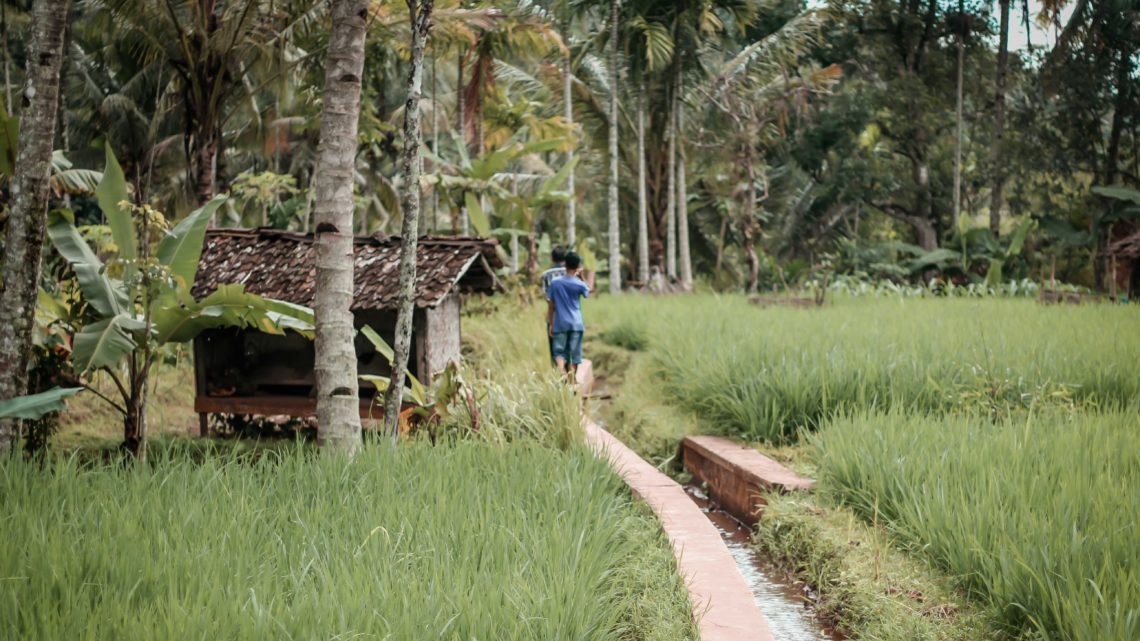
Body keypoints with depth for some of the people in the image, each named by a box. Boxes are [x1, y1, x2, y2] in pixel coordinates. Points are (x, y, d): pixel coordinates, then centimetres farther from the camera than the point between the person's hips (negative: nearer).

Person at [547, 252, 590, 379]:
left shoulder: (554, 283, -3)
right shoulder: (579, 284, -5)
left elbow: (551, 305, 1)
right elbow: (588, 293, 19)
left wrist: (550, 324, 9)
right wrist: (580, 276, 18)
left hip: (559, 324, 0)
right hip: (576, 324, 0)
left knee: (559, 352, 4)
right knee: (573, 354, 7)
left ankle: (561, 374, -23)